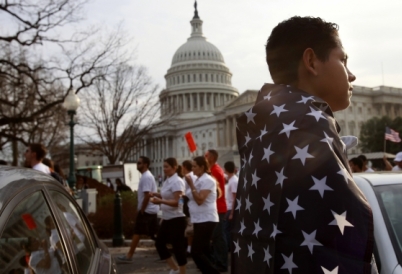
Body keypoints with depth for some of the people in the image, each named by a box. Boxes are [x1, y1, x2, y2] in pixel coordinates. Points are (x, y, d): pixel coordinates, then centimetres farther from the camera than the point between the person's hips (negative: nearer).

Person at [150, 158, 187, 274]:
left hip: (176, 219, -10)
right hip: (167, 219, 10)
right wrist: (156, 195, 6)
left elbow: (176, 202, -21)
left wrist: (160, 201, -32)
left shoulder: (177, 181, -17)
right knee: (159, 243, 13)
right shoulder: (167, 180, 10)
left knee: (178, 247, -1)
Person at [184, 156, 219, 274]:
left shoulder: (207, 180, -14)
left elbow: (200, 200, -23)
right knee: (203, 251, 11)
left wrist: (191, 184, -20)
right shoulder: (198, 180, 14)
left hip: (206, 220, -10)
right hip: (199, 220, 10)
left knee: (196, 252, -11)